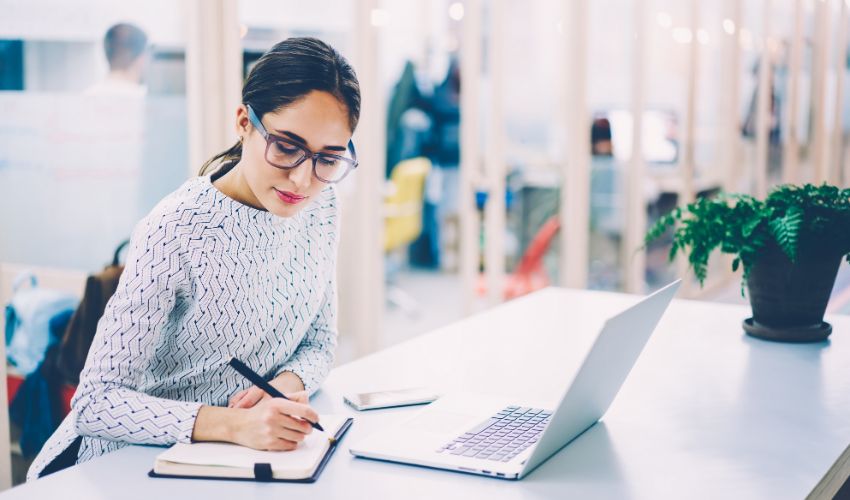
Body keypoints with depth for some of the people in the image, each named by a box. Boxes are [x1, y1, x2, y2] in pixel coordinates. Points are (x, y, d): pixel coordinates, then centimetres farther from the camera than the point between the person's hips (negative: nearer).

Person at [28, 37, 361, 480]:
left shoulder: (318, 206, -2)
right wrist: (233, 424, -34)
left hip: (236, 459, 4)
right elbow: (95, 402, -22)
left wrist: (289, 383, -14)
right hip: (134, 463, -4)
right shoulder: (176, 232, -22)